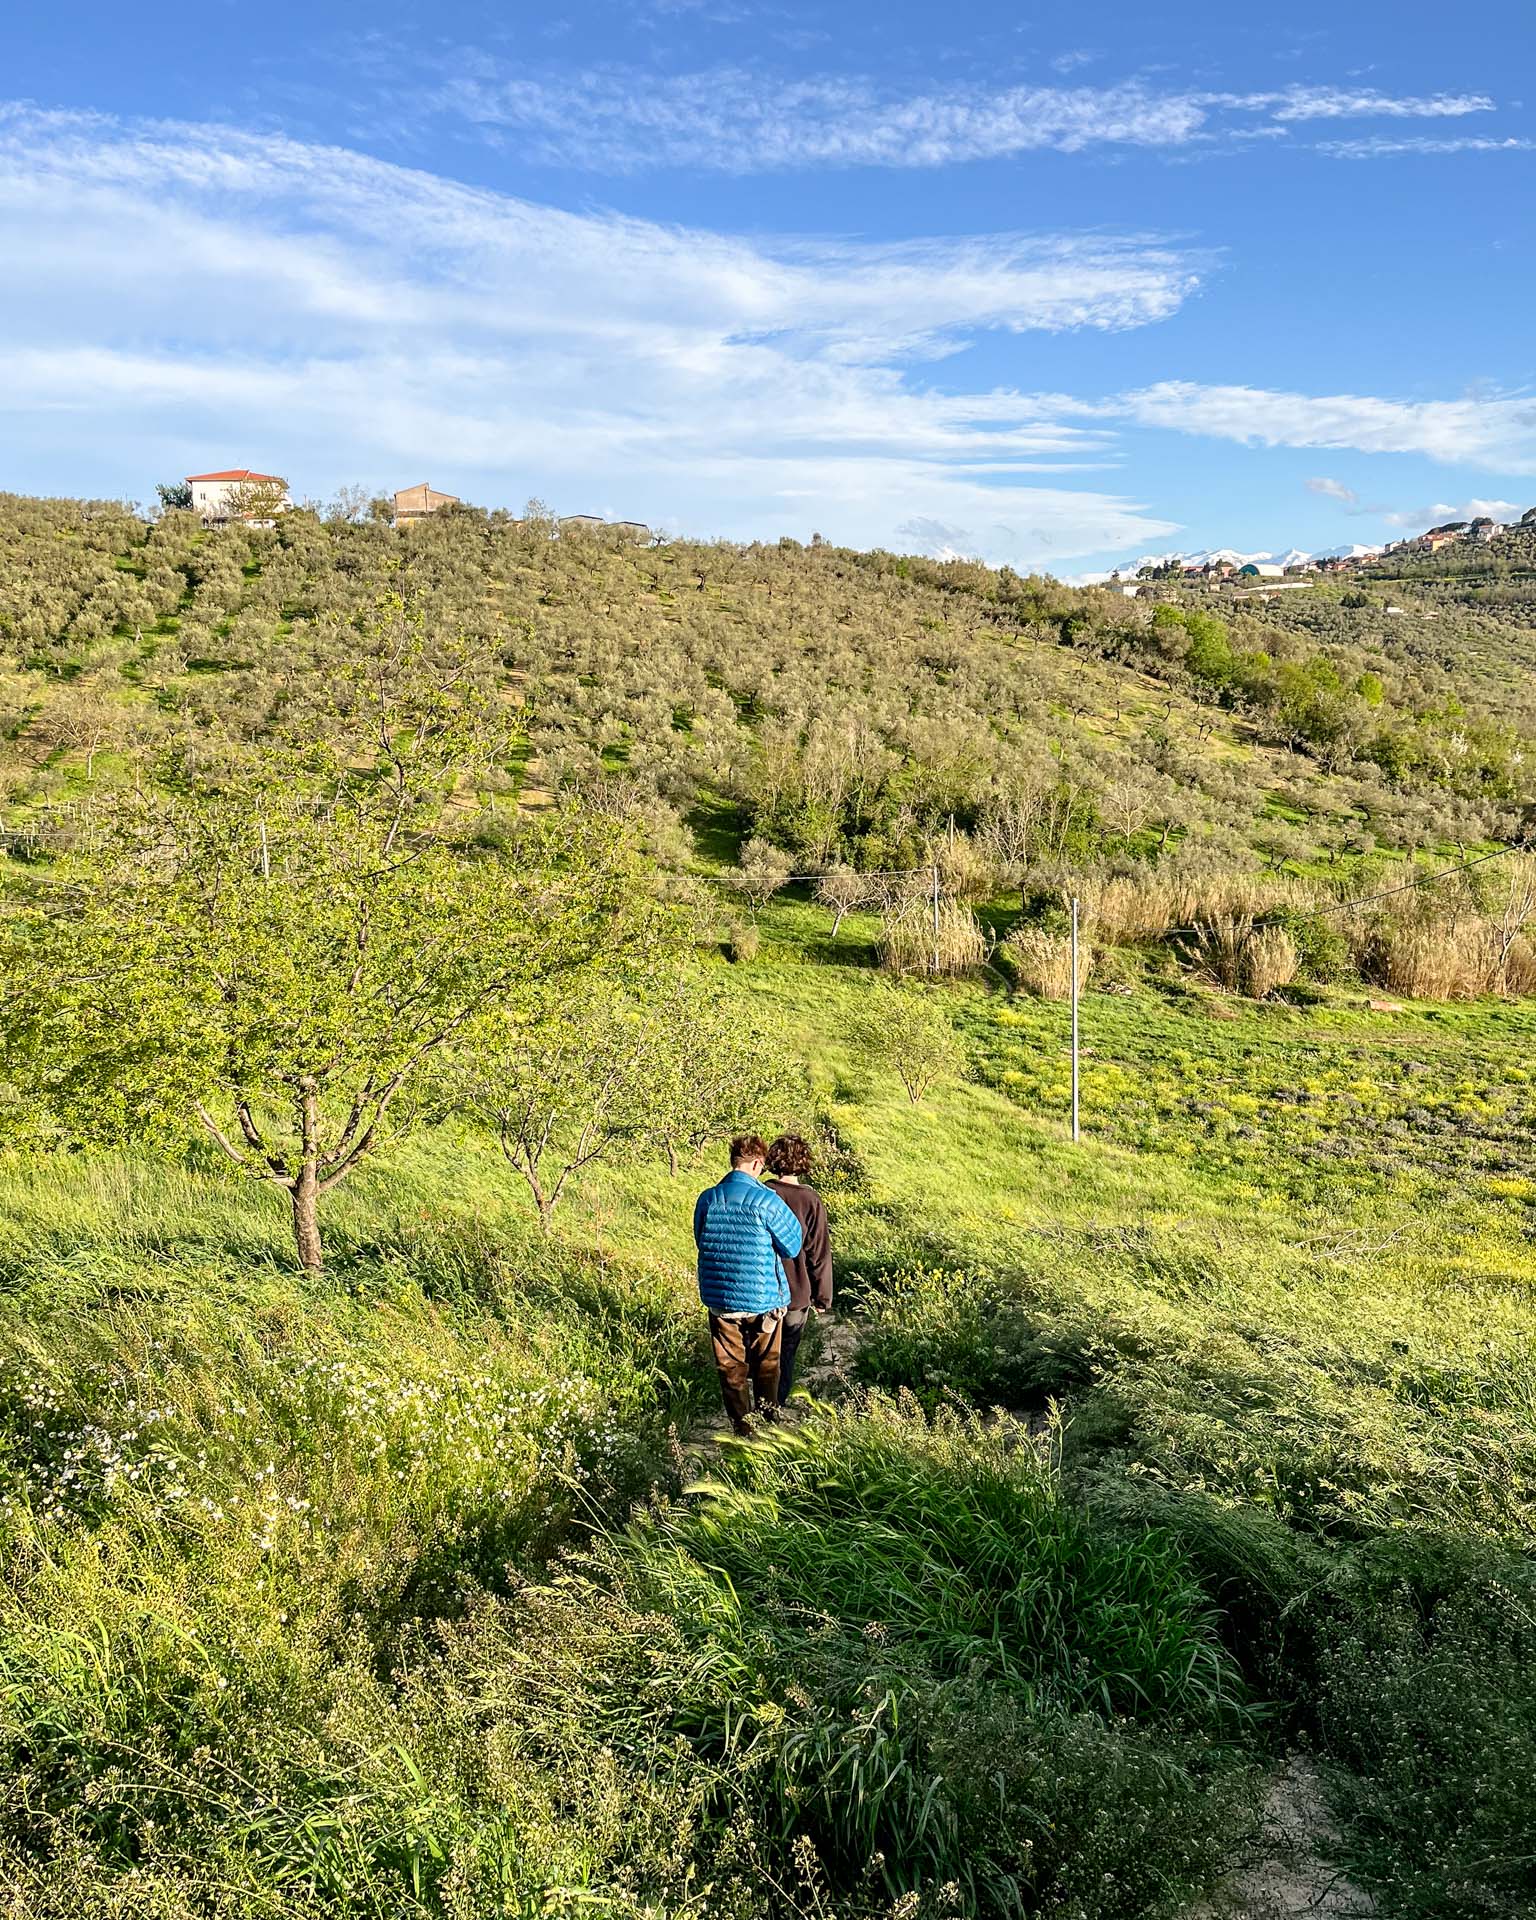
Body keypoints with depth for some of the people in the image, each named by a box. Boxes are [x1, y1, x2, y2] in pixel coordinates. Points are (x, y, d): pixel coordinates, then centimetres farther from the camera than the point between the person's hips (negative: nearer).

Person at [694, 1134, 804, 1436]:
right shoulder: (766, 1201, -18)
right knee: (766, 1365, 20)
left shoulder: (706, 1200, -6)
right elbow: (792, 1247, -8)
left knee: (731, 1367, 15)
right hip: (763, 1298, -2)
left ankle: (742, 1426, 22)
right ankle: (768, 1419, 35)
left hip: (720, 1299, 2)